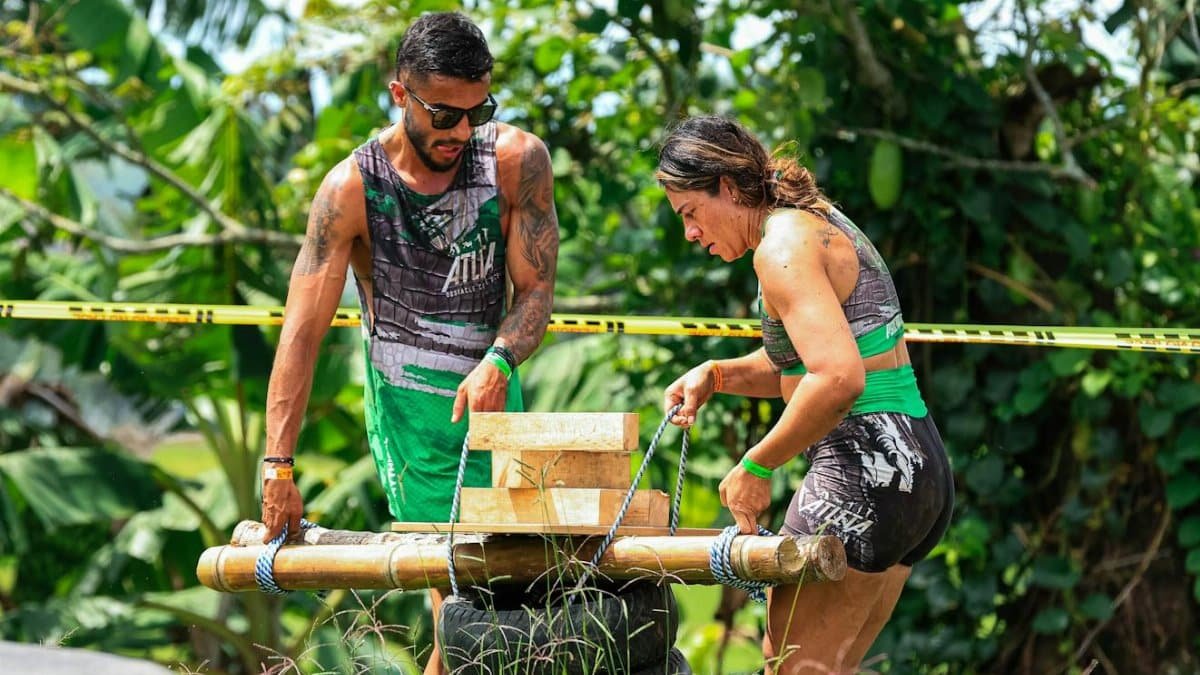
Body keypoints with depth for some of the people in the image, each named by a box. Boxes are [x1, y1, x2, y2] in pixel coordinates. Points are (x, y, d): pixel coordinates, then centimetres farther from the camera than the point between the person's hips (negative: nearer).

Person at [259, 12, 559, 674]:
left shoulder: (518, 160, -10)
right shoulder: (352, 189, -16)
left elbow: (536, 286, -5)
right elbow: (301, 333, -17)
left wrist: (498, 362, -27)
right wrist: (277, 466, -22)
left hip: (494, 395, 4)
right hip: (412, 414, -4)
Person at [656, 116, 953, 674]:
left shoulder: (783, 245, -13)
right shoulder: (818, 221, 18)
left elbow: (839, 379, -26)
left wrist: (756, 467, -17)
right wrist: (716, 375, 14)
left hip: (863, 471, -10)